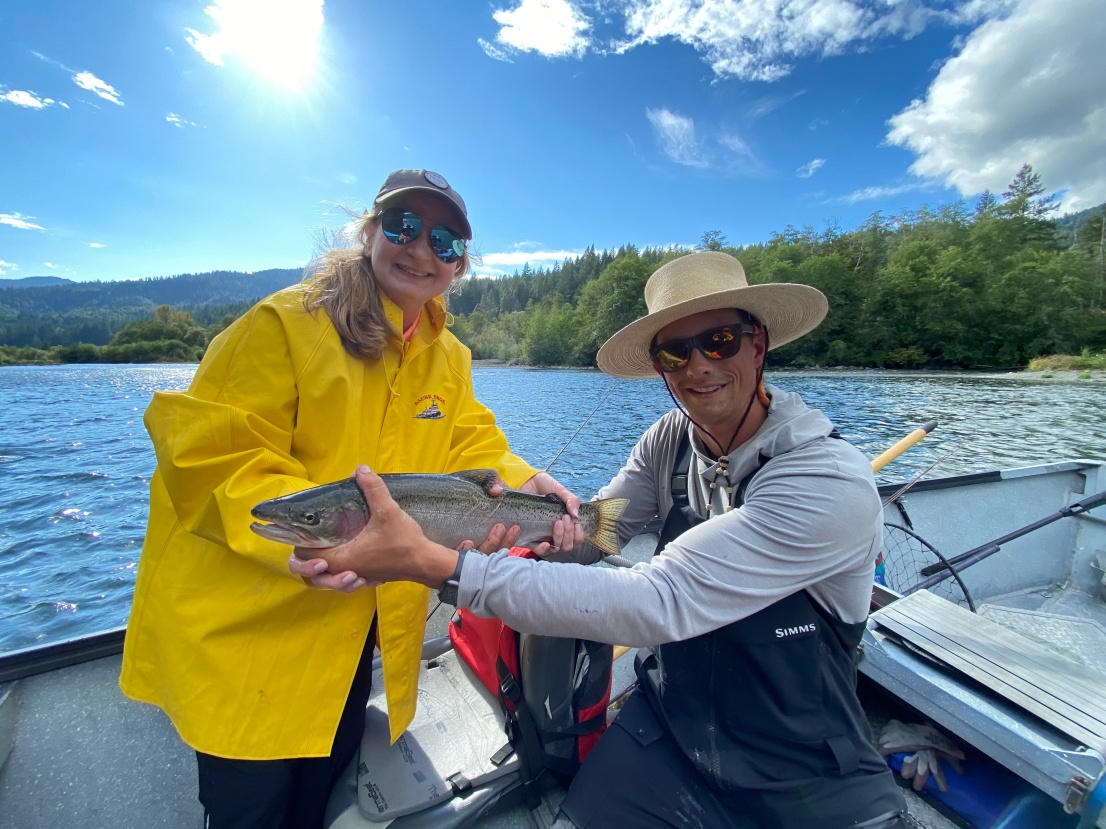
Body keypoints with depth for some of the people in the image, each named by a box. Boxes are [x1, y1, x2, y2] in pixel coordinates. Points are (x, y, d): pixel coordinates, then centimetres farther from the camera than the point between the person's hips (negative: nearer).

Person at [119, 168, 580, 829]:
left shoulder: (450, 359, 4)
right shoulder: (286, 323, -14)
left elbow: (470, 445, 1)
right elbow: (209, 450, -18)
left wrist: (522, 482, -19)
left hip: (361, 626, 5)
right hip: (250, 625, -4)